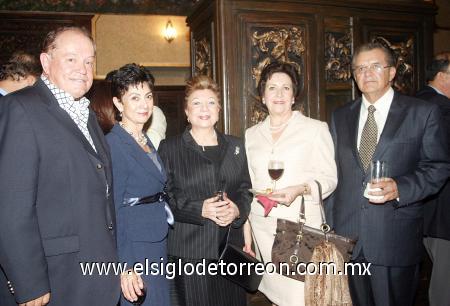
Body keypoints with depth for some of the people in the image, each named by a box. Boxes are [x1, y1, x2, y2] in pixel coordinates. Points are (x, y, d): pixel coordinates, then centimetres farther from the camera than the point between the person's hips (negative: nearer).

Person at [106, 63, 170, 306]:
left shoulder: (145, 140, 10)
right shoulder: (113, 145, -17)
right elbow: (111, 211, -18)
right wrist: (125, 266, -19)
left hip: (158, 247, 8)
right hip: (133, 251, -8)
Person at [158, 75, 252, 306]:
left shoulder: (235, 146, 14)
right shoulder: (169, 148, 2)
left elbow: (246, 189, 13)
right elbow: (165, 198, -5)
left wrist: (237, 209, -8)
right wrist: (200, 210, -18)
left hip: (231, 246, 4)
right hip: (189, 250, -3)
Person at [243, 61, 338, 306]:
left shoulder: (315, 129, -1)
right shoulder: (251, 134, 11)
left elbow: (330, 178, -1)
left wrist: (301, 189, -19)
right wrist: (246, 226, 12)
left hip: (301, 224, -3)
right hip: (262, 226, 4)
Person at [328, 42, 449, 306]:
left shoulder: (424, 113, 0)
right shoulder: (340, 117, 11)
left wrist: (400, 188, -20)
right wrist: (329, 225, 10)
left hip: (396, 240, -3)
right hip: (346, 236, 3)